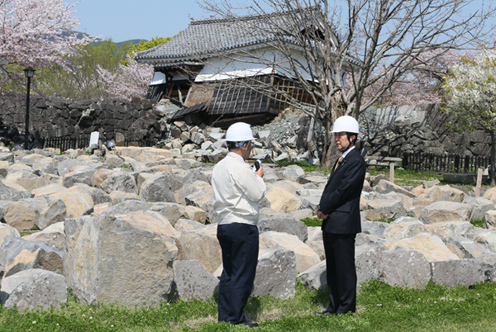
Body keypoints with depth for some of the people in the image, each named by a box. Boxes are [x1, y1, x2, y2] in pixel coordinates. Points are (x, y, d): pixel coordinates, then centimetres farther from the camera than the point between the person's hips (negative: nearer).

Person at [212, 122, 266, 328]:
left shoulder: (219, 167, 10)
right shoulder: (240, 168, -17)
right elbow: (258, 194, -12)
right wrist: (259, 177, 6)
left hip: (224, 224, 9)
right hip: (243, 226, -9)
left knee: (228, 273, 14)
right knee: (243, 274, -1)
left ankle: (224, 316, 20)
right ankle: (235, 318, 3)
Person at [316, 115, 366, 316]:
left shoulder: (356, 161, -13)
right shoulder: (341, 160, 17)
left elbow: (343, 190, -18)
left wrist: (324, 209, -9)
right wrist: (323, 209, -1)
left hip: (343, 223, -10)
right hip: (331, 223, 10)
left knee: (344, 267, -1)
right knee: (332, 267, 14)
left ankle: (347, 307, 9)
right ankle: (334, 306, 23)